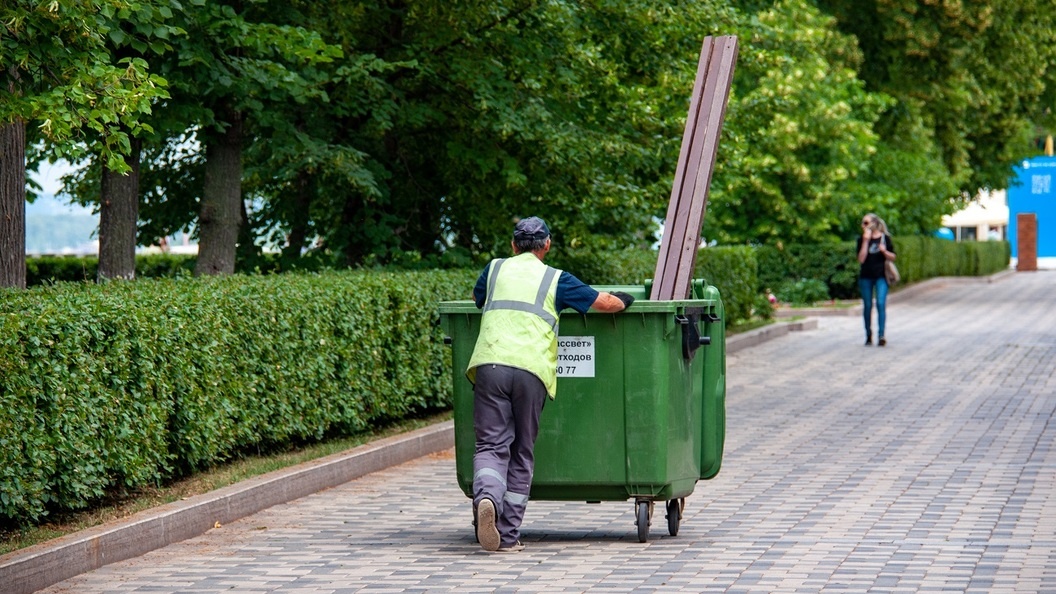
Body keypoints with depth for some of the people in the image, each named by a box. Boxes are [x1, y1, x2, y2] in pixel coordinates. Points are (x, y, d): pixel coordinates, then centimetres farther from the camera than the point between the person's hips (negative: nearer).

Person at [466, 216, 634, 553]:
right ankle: (508, 534, 6)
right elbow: (606, 303, 14)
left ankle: (486, 498, -31)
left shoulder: (495, 269, 21)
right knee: (522, 453, 9)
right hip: (531, 369, -1)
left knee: (492, 445, 0)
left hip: (489, 363, 1)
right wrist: (623, 300, 37)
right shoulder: (556, 279, 15)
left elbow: (476, 299, 40)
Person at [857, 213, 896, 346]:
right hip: (866, 276, 2)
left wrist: (884, 251, -14)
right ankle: (868, 335, 16)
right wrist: (866, 241, -11)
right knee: (867, 305, 5)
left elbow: (892, 257, 5)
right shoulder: (862, 240, 4)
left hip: (881, 276, -2)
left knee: (881, 303, -13)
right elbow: (861, 259, -7)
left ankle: (881, 335, -15)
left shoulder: (885, 238, 2)